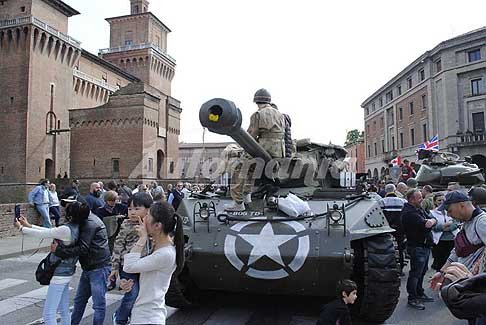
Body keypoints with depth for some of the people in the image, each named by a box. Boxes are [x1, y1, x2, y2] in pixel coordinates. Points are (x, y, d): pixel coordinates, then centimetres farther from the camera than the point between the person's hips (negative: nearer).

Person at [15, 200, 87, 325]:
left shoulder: (66, 230, -23)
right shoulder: (76, 228, 3)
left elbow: (41, 234, -12)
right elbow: (50, 232, 13)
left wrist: (21, 227, 4)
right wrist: (29, 225, 16)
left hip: (59, 275, -9)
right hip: (67, 273, 9)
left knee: (48, 314, -2)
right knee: (64, 311, 17)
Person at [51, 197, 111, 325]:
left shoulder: (90, 223, -18)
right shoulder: (85, 221, 14)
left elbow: (82, 249, -24)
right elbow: (76, 244, 12)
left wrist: (58, 250, -19)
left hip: (99, 268, -10)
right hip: (88, 267, 10)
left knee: (99, 304, 0)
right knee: (79, 300, 20)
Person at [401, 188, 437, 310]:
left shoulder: (419, 209, 12)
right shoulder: (409, 213, -19)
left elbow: (434, 219, 2)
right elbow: (425, 226, -28)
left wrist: (432, 221, -19)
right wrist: (428, 222, -9)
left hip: (425, 246, 10)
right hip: (417, 247, -10)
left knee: (422, 271, 20)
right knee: (415, 273, -3)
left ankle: (420, 294, 34)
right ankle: (412, 298, 6)